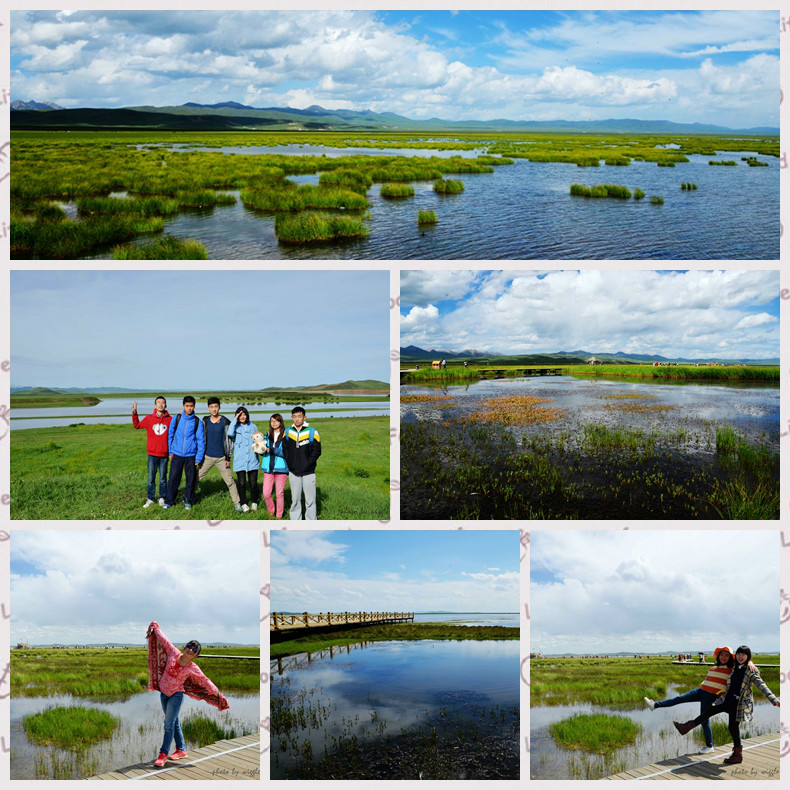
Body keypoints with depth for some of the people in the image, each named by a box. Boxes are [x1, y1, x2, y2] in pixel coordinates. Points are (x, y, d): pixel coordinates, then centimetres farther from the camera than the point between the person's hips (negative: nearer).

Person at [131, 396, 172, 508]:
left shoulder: (170, 419, -2)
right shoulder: (149, 418, 1)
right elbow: (137, 425, 11)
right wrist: (134, 413, 0)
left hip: (164, 454, -1)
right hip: (152, 454, 1)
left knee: (163, 478, 9)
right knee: (151, 478, 8)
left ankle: (162, 498, 21)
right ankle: (150, 499, 16)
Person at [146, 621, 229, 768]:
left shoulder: (193, 669, -12)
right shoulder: (174, 653, -6)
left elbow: (205, 681, -1)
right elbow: (164, 640, 3)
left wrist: (216, 693, 4)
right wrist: (155, 628, 13)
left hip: (176, 695, -4)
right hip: (164, 692, 4)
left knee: (169, 724, -8)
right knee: (174, 723, 13)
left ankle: (163, 754, 0)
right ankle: (181, 750, 25)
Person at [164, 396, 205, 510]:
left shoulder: (197, 421, -2)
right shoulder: (176, 418, 1)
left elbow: (201, 440, 0)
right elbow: (170, 435, 9)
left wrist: (199, 458, -4)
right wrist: (171, 451, 7)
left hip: (191, 455, -1)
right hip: (177, 454, 1)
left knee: (190, 479, 6)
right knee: (173, 478, 2)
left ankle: (188, 501, 20)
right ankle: (169, 501, 14)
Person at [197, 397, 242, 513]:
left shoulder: (225, 422, -7)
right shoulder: (205, 420, 3)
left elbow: (229, 440, -4)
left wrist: (228, 458, -5)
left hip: (221, 458, -3)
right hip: (207, 457, 3)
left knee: (229, 481, -2)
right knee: (196, 478, 8)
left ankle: (237, 503, 5)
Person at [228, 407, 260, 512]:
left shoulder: (252, 426, 11)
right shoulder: (235, 427, 3)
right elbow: (230, 433, -20)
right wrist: (235, 420, -15)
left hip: (252, 460, 2)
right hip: (239, 460, -2)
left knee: (253, 483, 3)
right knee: (241, 483, 0)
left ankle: (254, 502, 22)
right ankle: (243, 503, 15)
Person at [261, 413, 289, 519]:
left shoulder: (285, 436, -4)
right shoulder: (267, 436, 13)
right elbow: (262, 452, 11)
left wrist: (271, 450, -19)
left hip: (281, 468, -4)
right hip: (268, 468, 4)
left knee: (280, 493, 2)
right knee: (266, 493, 1)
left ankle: (279, 515, 17)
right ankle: (271, 511, 25)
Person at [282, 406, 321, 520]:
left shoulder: (312, 432, -4)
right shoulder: (288, 432, 6)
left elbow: (317, 451, -3)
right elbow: (285, 450, 13)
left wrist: (307, 464, -9)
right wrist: (290, 464, 2)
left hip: (308, 472, -3)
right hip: (293, 472, 3)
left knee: (310, 500, 0)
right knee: (295, 499, 8)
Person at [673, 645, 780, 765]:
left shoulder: (752, 671, -9)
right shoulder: (735, 669, 12)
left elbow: (761, 685, -18)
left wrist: (774, 700, -27)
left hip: (740, 703, -7)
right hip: (728, 700, 8)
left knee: (733, 726, -4)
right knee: (710, 710, 12)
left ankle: (738, 755, 12)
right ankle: (686, 727, 23)